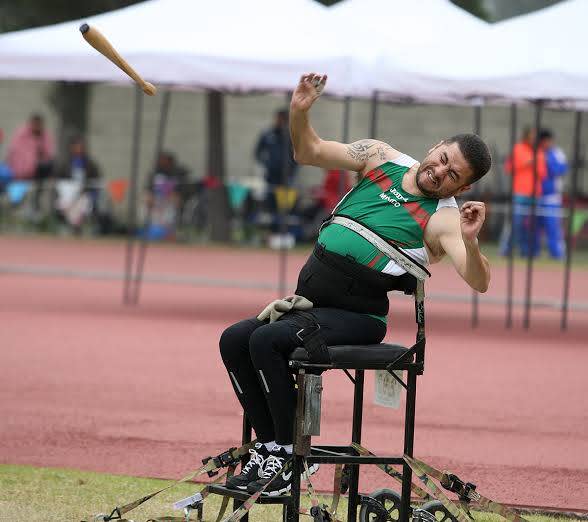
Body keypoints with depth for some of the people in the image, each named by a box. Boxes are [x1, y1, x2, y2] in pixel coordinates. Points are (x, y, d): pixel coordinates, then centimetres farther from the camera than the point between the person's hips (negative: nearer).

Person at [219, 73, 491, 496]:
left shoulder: (443, 219, -12)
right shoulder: (380, 158, 6)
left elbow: (479, 282, -26)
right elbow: (309, 153, 13)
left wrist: (469, 241, -46)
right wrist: (300, 112, -6)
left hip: (355, 316, -7)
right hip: (309, 301, 7)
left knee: (266, 341, -25)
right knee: (234, 340, -4)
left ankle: (288, 461, -19)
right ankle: (269, 446, 3)